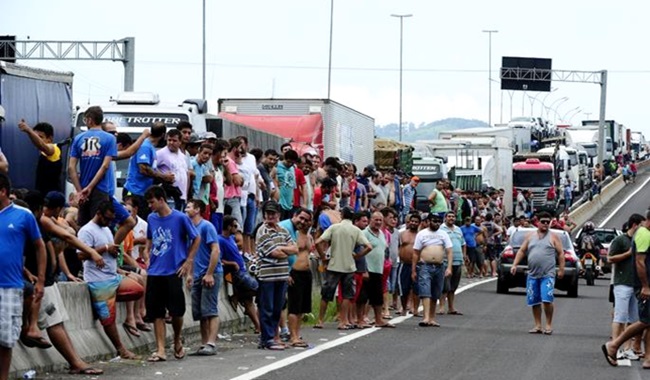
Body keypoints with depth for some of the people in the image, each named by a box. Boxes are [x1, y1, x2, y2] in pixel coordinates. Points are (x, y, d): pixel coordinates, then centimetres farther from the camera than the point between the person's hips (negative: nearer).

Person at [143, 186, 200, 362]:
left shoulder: (180, 218, -6)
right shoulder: (151, 219, 8)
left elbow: (196, 238, 2)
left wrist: (188, 262, -3)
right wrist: (147, 256, 9)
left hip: (173, 272, -4)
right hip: (154, 273, 4)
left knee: (176, 311, -1)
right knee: (156, 312, 1)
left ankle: (177, 341, 25)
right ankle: (160, 350, 3)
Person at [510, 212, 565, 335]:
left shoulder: (553, 237, 4)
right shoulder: (530, 236, 13)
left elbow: (561, 253, 2)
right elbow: (521, 251, 15)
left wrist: (561, 269, -6)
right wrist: (515, 265, 4)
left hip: (547, 275, -4)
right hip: (532, 275, 4)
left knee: (547, 299, -15)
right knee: (534, 302, 6)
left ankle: (549, 325, -3)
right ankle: (538, 326, 13)